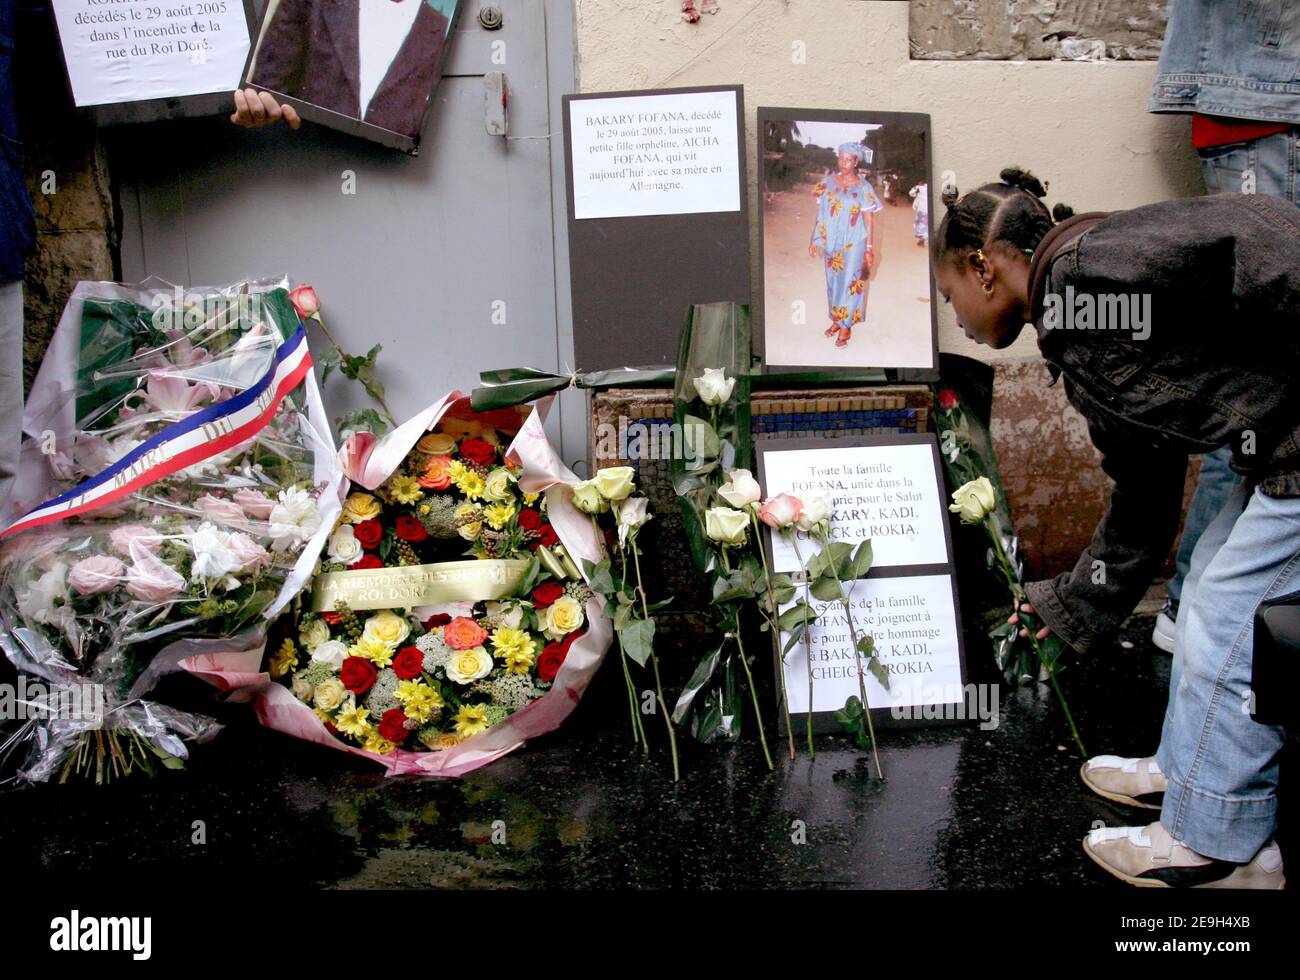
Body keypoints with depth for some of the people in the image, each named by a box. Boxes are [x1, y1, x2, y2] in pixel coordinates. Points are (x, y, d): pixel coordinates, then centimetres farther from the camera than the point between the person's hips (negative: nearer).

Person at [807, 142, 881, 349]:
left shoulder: (863, 187, -9)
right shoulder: (828, 182, 0)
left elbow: (869, 220, -7)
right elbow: (820, 214, 5)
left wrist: (870, 248, -10)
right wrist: (814, 239, 5)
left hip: (853, 244, -4)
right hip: (832, 243, 4)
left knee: (849, 283, 2)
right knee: (833, 282, 14)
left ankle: (846, 326, 12)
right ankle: (836, 319, 29)